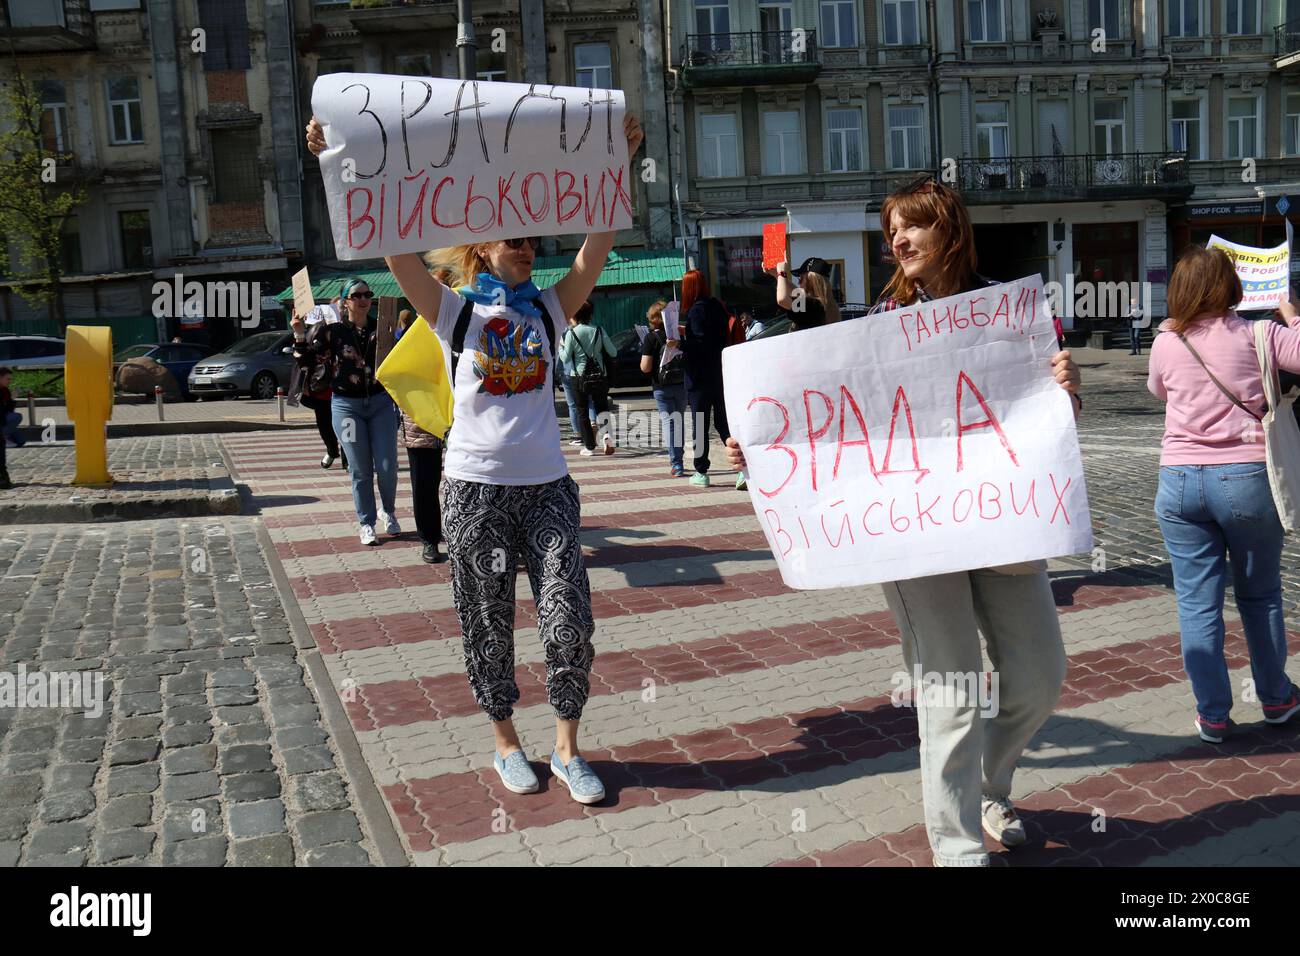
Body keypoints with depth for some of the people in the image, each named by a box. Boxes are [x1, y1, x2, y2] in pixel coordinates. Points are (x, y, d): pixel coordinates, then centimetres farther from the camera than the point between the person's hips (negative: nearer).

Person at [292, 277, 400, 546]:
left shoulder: (380, 327, 4)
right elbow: (306, 361, 0)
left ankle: (388, 512, 26)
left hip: (380, 402, 1)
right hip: (346, 405, -1)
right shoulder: (332, 329, -1)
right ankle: (366, 524, 16)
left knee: (387, 467, -1)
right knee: (360, 470, 2)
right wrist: (300, 334, -11)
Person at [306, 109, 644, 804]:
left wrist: (621, 164, -7)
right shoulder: (453, 312, 3)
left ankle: (567, 748, 13)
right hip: (476, 488, -2)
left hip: (547, 485, 2)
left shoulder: (549, 310, 9)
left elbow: (598, 243, 0)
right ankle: (506, 742, 27)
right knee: (488, 623, 8)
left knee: (569, 618, -4)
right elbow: (392, 244, -7)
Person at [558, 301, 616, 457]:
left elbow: (565, 358, -7)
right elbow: (613, 353, 1)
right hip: (601, 376, 2)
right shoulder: (599, 330, 0)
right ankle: (607, 434, -10)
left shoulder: (571, 333, -7)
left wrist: (560, 347, 11)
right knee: (601, 406, 15)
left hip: (580, 378, -2)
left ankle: (589, 447, 6)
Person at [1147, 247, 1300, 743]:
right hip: (1247, 478, 0)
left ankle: (1212, 714, 11)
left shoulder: (1165, 343, 3)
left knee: (1197, 603, 6)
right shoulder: (1256, 335, -4)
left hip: (1180, 481, 1)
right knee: (1260, 595, 18)